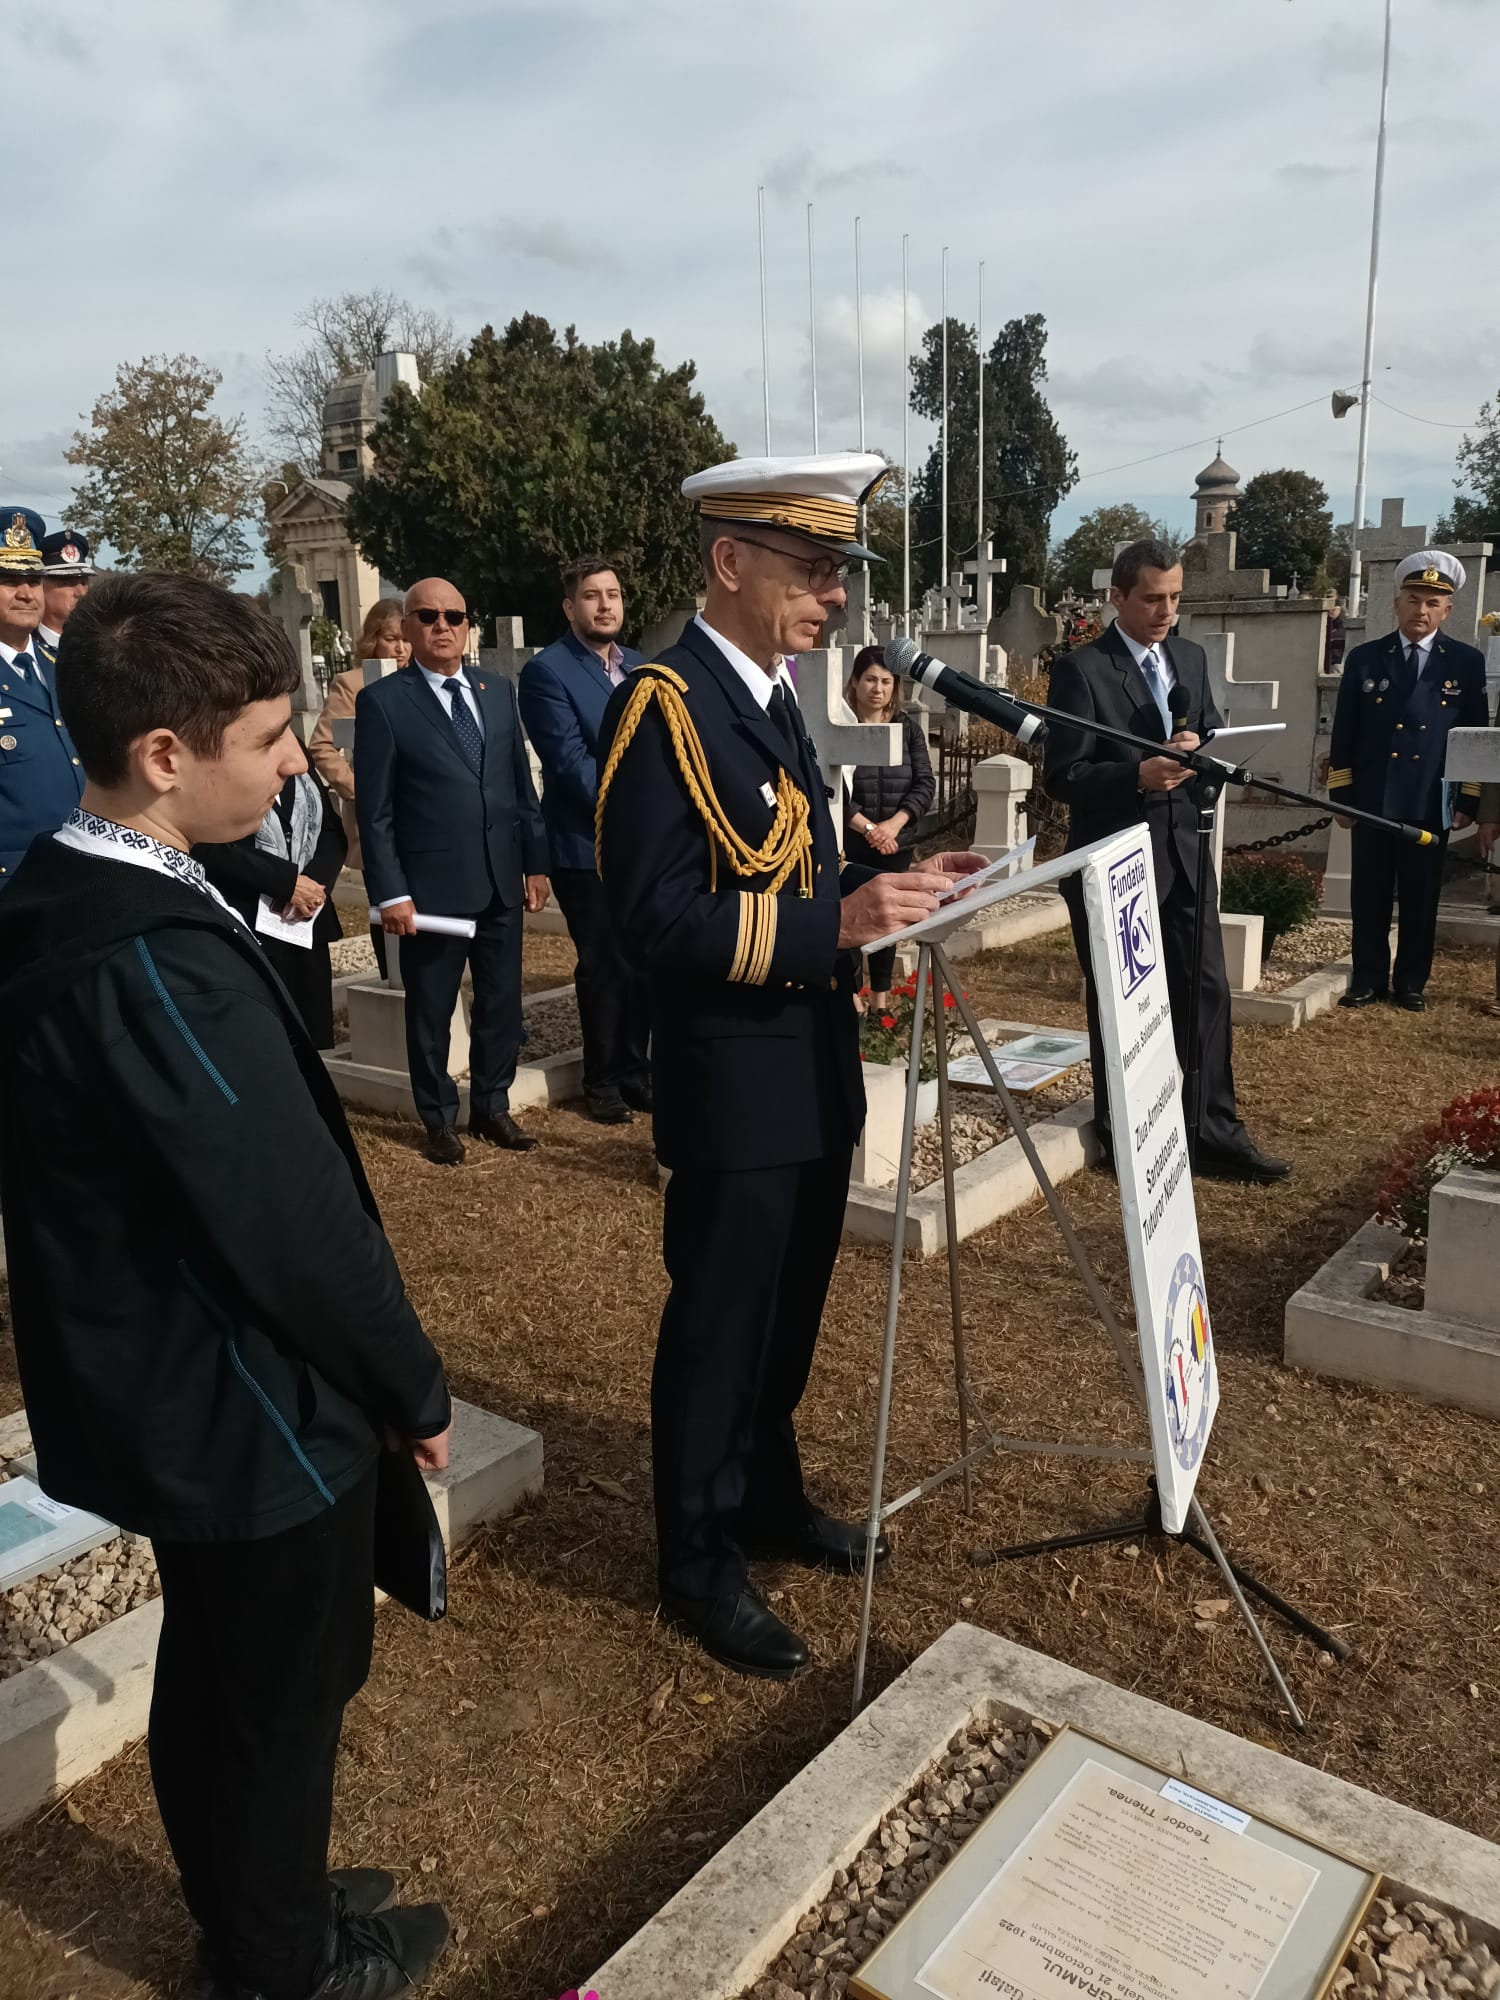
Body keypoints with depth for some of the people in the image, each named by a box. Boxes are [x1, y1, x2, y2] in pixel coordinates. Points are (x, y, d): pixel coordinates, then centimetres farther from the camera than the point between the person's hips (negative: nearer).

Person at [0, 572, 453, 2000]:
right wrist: (414, 1388, -11)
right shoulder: (161, 959, -32)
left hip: (154, 1388, 9)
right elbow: (294, 1224, -27)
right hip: (248, 1412, -9)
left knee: (213, 1679, 26)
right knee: (283, 1698, 16)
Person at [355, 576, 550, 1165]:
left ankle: (492, 1108, 30)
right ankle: (439, 1121, 25)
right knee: (430, 1012, 9)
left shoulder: (499, 692, 9)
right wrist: (390, 893, -12)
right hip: (430, 886, -4)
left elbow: (522, 786, 13)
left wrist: (536, 861, 8)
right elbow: (374, 811, -7)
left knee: (502, 1005, 13)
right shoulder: (383, 701, -5)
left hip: (502, 882, 4)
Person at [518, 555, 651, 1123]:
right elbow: (571, 762, -16)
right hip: (589, 845, -5)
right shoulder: (546, 671, -9)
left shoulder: (642, 667, 13)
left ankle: (635, 1071, 24)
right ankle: (602, 1082, 20)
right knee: (605, 967, 4)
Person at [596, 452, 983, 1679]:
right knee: (718, 1326, 7)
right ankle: (700, 1563, 26)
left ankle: (768, 1498, 41)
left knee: (789, 1312, 21)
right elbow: (658, 919, -24)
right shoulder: (664, 707, -18)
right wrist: (837, 922, -29)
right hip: (735, 1086, -9)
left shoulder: (769, 699, 11)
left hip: (814, 1072, 9)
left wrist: (891, 887, 3)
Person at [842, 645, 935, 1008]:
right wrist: (868, 829, -19)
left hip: (896, 842, 3)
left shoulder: (908, 726, 4)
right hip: (848, 842, -3)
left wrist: (893, 824, -14)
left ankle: (881, 1000, 21)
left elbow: (924, 784, 0)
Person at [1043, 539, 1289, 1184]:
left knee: (1206, 994, 6)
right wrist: (1138, 775, -28)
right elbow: (1062, 775, -14)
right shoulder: (1080, 669, -10)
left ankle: (1215, 1134, 16)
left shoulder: (1190, 657, 11)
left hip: (1183, 854, 6)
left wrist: (1199, 746, -8)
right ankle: (1122, 1140, 21)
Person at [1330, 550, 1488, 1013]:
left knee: (1421, 901, 7)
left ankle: (1411, 983, 18)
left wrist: (1469, 800, -1)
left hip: (1431, 804, 0)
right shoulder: (1364, 658, 4)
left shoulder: (1467, 662, 3)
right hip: (1371, 801, 0)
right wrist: (1341, 795, -1)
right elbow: (1344, 734, 5)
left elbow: (1476, 735, 4)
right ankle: (1368, 979, 16)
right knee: (1369, 898, 5)